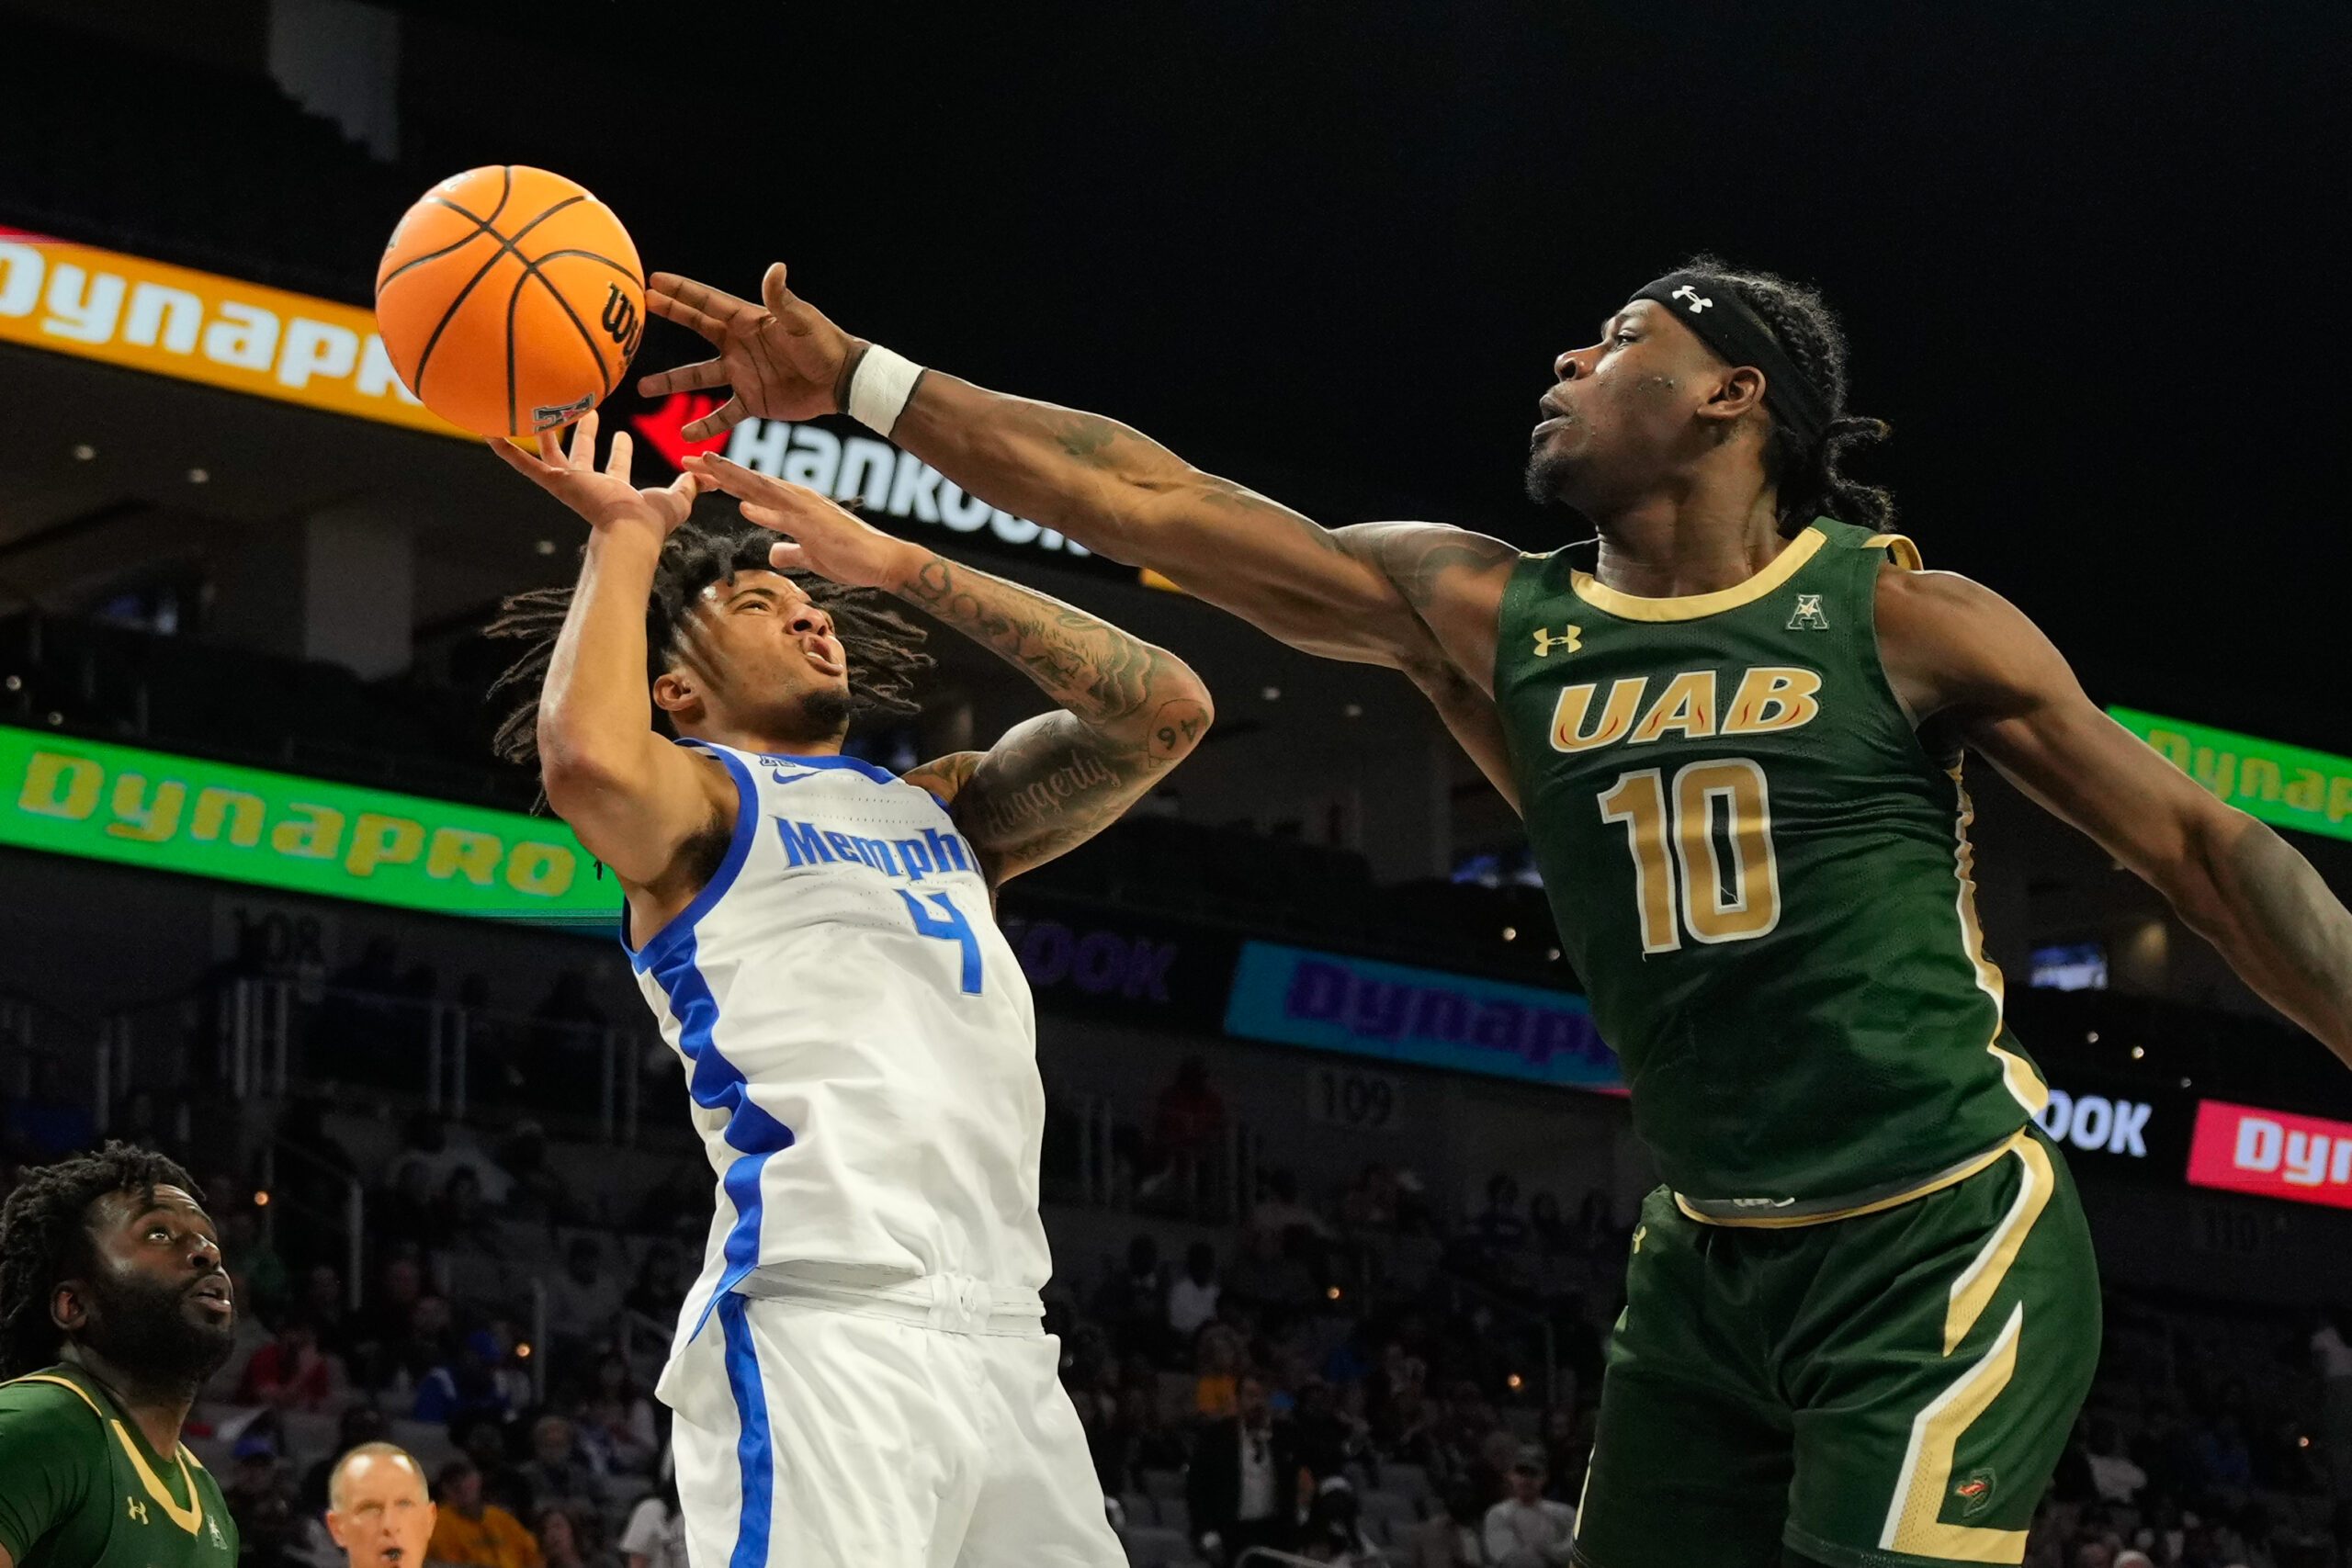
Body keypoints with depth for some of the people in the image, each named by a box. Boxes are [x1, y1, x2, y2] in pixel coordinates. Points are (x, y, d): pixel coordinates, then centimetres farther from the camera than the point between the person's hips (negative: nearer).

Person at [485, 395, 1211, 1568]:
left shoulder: (938, 807, 27)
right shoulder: (698, 798, 8)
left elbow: (1165, 711, 15)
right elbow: (590, 764, -16)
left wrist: (896, 566, 14)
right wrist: (627, 538, 0)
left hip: (1004, 1340, 7)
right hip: (820, 1338, -7)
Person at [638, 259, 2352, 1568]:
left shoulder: (1904, 618, -6)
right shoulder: (1489, 620, 5)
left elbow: (2206, 848, -3)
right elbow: (1146, 496, 3)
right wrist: (860, 382, 1)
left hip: (1941, 1245, -5)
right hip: (1711, 1261, 5)